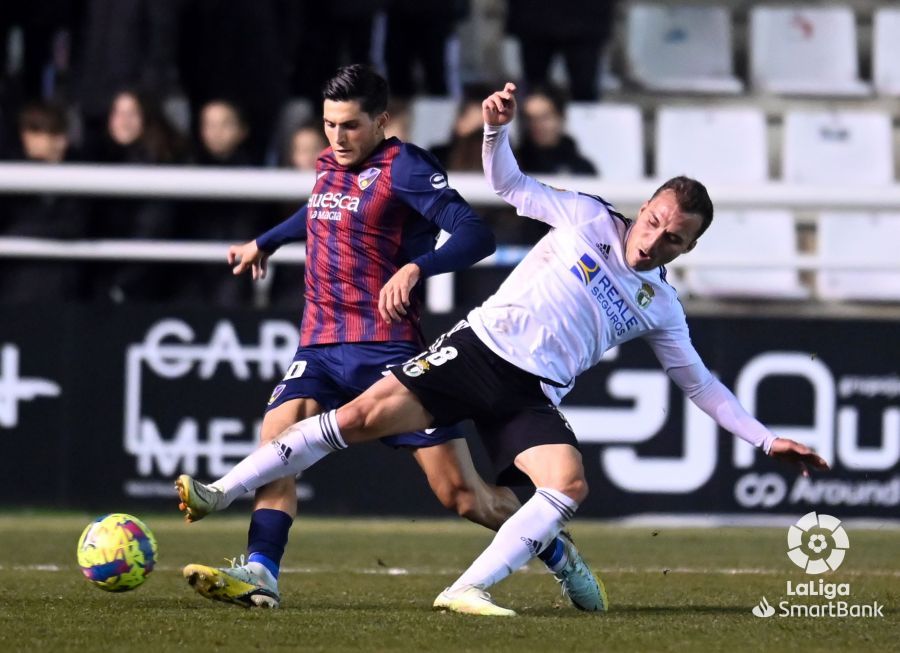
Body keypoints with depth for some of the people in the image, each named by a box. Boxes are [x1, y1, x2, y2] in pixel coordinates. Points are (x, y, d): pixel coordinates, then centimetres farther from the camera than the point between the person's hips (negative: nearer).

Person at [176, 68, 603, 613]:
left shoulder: (402, 167, -9)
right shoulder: (329, 168, 13)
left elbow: (476, 235, -19)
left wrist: (414, 268, -34)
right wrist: (265, 242, 52)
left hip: (389, 349, -6)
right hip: (320, 348, 6)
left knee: (462, 494, -4)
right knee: (276, 443, -21)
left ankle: (558, 555, 18)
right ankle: (260, 576, -28)